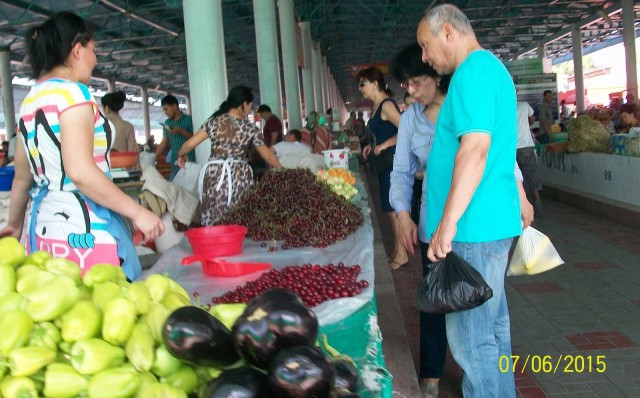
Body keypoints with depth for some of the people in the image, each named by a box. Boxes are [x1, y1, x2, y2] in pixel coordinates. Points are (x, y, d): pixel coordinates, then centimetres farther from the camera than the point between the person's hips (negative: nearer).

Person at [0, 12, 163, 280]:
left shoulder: (30, 100, 14)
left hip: (44, 224, 9)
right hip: (81, 225, -9)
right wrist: (137, 212, -17)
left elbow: (23, 176, 20)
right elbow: (80, 172, -21)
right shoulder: (72, 92, -10)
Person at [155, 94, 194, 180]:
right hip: (175, 163, 5)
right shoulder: (167, 123, 14)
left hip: (190, 162, -5)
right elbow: (163, 144, 17)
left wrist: (181, 131, -16)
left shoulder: (189, 120, -2)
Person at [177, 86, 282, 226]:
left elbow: (190, 144, 1)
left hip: (215, 174, 1)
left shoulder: (214, 121, 3)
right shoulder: (250, 128, 2)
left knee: (215, 222, 3)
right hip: (239, 176, -1)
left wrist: (181, 155, 23)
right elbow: (267, 156, 9)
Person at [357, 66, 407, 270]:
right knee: (389, 208, 13)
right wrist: (372, 146, 12)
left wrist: (383, 146, -21)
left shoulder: (386, 105, -15)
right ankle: (397, 250, 21)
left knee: (392, 208, -6)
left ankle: (401, 255, 1)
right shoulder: (377, 106, 14)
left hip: (391, 162, -10)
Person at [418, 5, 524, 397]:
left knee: (472, 337, -4)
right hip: (494, 222, 11)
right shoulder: (492, 67, 19)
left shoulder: (473, 71, -14)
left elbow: (476, 147, -25)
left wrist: (448, 223, -26)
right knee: (492, 326, 18)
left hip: (474, 228, -10)